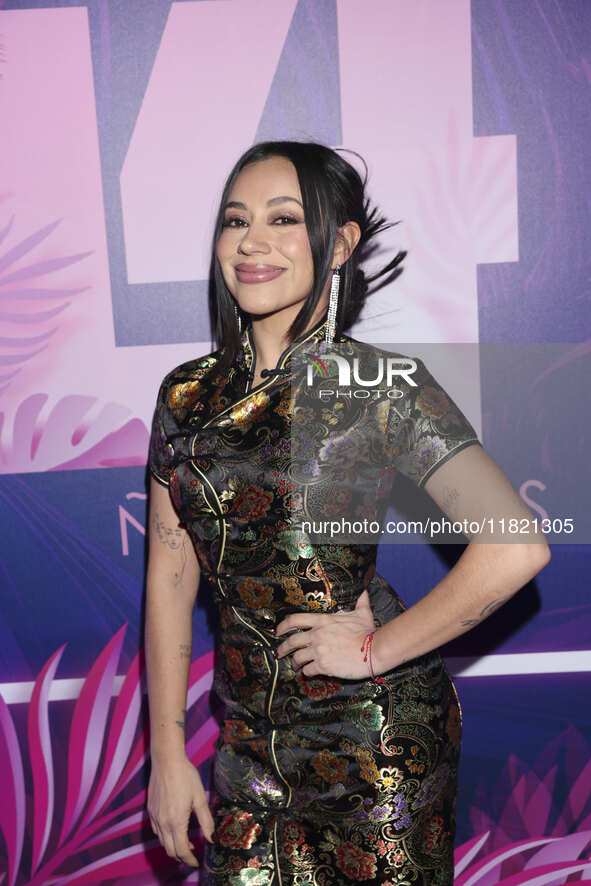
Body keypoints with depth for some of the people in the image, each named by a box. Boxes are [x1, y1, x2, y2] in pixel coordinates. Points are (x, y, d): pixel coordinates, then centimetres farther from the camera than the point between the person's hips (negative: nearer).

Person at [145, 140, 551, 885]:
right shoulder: (187, 396, 1)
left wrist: (375, 649, -15)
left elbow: (516, 550, -22)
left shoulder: (380, 385, -13)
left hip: (376, 739, -4)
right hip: (248, 735, 4)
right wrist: (167, 752, 3)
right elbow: (169, 578, 4)